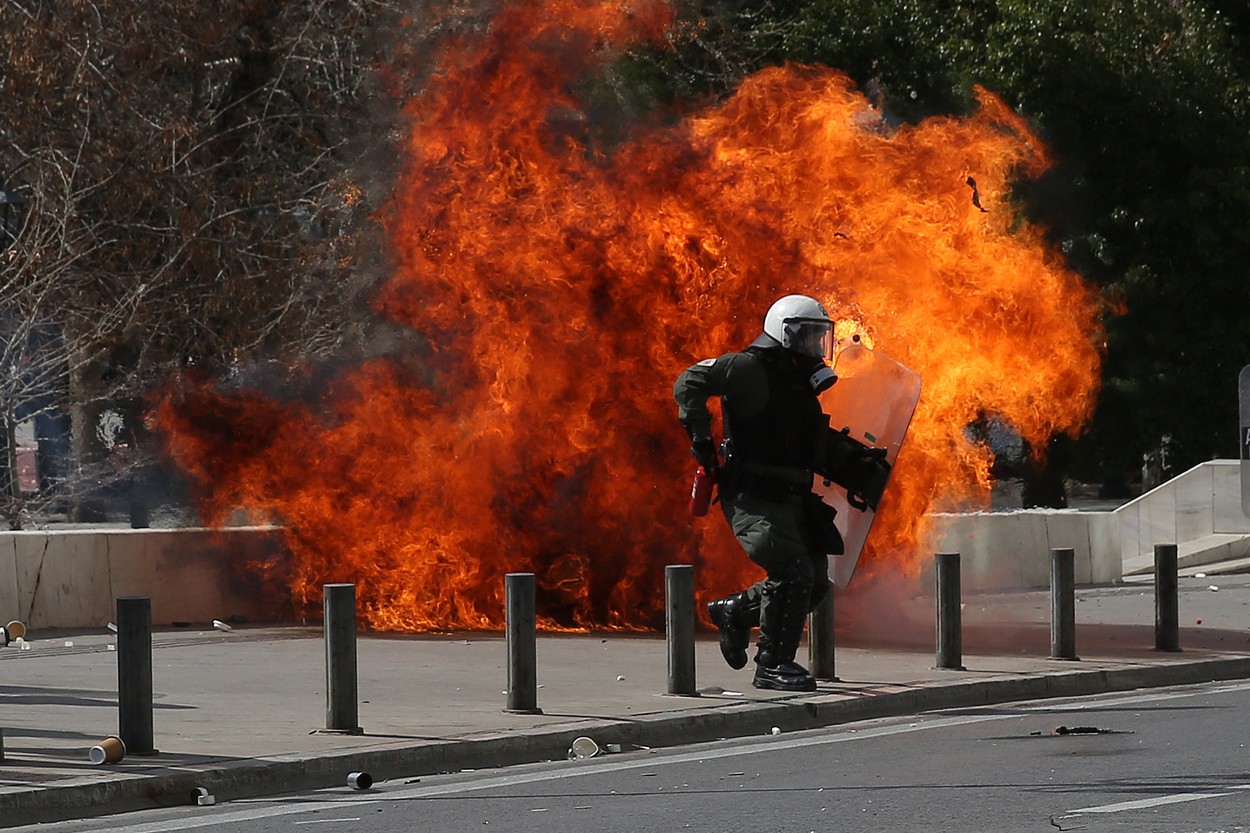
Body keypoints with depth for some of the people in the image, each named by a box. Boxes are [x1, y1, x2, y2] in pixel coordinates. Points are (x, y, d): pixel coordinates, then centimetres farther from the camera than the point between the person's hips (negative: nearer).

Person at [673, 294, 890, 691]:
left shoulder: (799, 384, 18)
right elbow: (689, 383, -14)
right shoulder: (750, 370, -9)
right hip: (752, 497, -9)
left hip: (790, 499, 9)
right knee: (793, 573, -18)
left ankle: (734, 611, 27)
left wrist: (858, 466, 9)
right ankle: (773, 665, -8)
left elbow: (821, 448, 23)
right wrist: (700, 435, -22)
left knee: (814, 582, 7)